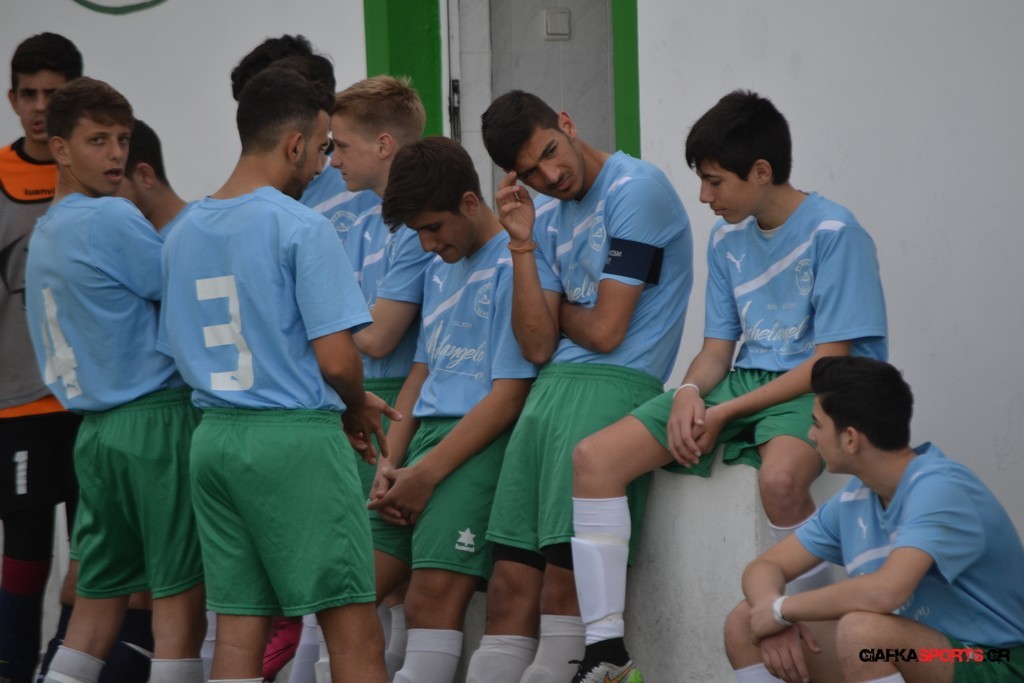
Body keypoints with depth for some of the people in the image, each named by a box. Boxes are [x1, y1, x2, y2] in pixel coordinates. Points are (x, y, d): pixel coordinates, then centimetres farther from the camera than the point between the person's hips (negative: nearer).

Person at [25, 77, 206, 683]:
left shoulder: (44, 234, 17)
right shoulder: (111, 219, -11)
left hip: (95, 426, 8)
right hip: (157, 417, -8)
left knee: (100, 597, 10)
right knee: (180, 594, -5)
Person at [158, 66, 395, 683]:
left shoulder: (183, 234, 13)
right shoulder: (303, 227, -10)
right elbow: (336, 358, -16)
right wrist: (357, 407, 7)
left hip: (216, 435, 7)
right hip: (296, 435, -7)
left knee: (240, 628, 7)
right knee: (355, 633, -3)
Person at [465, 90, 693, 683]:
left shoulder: (636, 188, -6)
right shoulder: (548, 217, 18)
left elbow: (605, 331, -8)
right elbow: (538, 345, 8)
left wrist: (558, 311, 12)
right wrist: (523, 244, 2)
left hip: (615, 386, -8)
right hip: (550, 387, 8)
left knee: (565, 583, -12)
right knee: (510, 583, 2)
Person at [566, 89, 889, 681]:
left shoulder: (834, 233, -11)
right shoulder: (727, 239, 12)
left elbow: (829, 360, -15)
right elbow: (718, 347, 14)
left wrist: (725, 414, -17)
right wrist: (690, 394, -11)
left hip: (817, 392, -7)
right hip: (742, 382, 7)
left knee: (779, 479, -42)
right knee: (595, 458, -11)